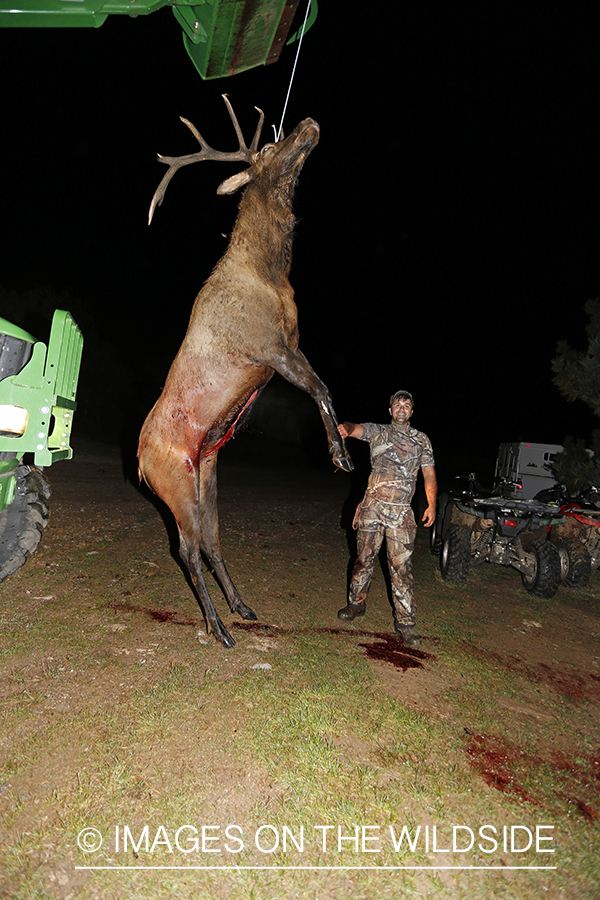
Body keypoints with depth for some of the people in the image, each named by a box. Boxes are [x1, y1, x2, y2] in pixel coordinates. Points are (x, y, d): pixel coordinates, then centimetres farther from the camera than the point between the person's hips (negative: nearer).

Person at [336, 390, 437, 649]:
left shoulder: (422, 440, 10)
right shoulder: (377, 431, 7)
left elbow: (429, 474, 9)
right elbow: (357, 429, -13)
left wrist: (431, 504, -6)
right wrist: (346, 428, -39)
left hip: (401, 511, 0)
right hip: (372, 506, 1)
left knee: (401, 567, -2)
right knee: (364, 559, 9)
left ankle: (405, 622, 8)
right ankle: (356, 603, 29)